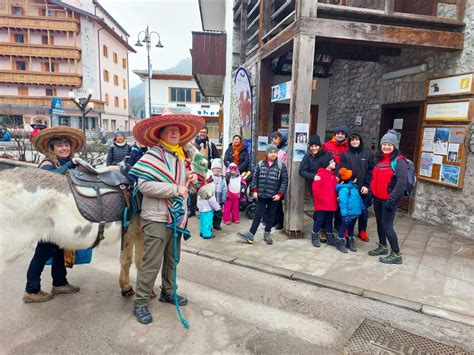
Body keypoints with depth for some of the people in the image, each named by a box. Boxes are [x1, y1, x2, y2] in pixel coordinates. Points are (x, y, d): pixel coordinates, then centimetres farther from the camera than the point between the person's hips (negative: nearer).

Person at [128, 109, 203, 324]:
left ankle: (168, 292, 37)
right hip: (156, 218, -8)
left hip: (177, 216, 8)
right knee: (152, 262, -2)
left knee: (172, 259, 19)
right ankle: (141, 303, 14)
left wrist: (191, 180, 2)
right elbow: (144, 185, -25)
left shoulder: (181, 157, 13)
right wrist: (175, 189, -23)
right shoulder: (153, 155, -13)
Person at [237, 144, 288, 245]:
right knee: (258, 214, 4)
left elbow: (284, 181, -2)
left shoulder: (281, 166, -3)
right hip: (261, 195, 1)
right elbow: (255, 177, 7)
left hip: (273, 196, 0)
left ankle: (267, 234, 25)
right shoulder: (260, 164, 2)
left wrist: (280, 194, -9)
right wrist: (255, 190, 0)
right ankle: (251, 234, 7)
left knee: (271, 215, 10)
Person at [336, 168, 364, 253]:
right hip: (348, 213, -9)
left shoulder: (353, 187, 9)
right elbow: (343, 202, -25)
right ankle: (340, 243, 20)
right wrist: (344, 214, -28)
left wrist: (362, 208, 22)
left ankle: (350, 242, 34)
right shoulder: (344, 189, -21)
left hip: (355, 212, 9)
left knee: (351, 228, 20)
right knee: (344, 227, 6)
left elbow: (358, 198, 19)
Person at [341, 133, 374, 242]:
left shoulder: (368, 154, 6)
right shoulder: (345, 155, 5)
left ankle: (362, 231, 24)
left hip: (363, 188, 1)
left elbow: (371, 171, 1)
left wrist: (366, 185, -7)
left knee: (364, 210, 8)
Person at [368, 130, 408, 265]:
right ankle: (382, 247, 34)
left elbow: (402, 182, -21)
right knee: (379, 223, 17)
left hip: (388, 200, -8)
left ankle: (396, 255, 7)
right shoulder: (379, 159, 10)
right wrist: (370, 191, 13)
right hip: (377, 198, 8)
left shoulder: (399, 161, -13)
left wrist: (392, 199, -24)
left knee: (387, 225, -5)